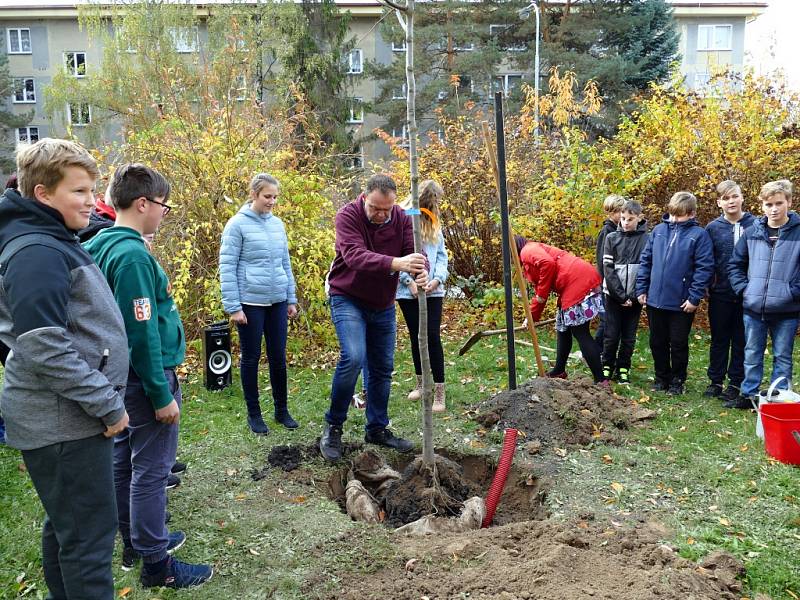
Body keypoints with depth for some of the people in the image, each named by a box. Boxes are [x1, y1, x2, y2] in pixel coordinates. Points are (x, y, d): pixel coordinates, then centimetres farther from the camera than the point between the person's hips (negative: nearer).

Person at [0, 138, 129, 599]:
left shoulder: (56, 242, 12)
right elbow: (46, 349, -23)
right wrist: (109, 404, -19)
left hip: (67, 415, 9)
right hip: (63, 421, -9)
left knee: (66, 524, 20)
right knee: (90, 532, 0)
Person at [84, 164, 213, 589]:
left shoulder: (103, 246, 7)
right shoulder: (132, 254, -22)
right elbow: (142, 333, -23)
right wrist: (162, 394, -17)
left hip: (122, 376, 10)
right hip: (146, 378, -10)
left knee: (124, 462, 19)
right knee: (151, 470, 1)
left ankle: (135, 541, 35)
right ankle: (156, 564, 14)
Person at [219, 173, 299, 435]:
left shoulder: (277, 224, 8)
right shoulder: (238, 224, -7)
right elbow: (227, 268, -8)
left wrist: (291, 299, 13)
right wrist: (233, 307, -11)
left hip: (277, 302, 5)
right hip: (250, 303, -5)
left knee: (278, 357, 11)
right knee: (251, 358, 7)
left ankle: (282, 409, 25)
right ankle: (254, 413, 21)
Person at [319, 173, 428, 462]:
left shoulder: (402, 219, -5)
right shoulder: (348, 215, -19)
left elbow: (414, 252, -14)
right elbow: (354, 254, -34)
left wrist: (421, 272, -39)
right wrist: (395, 263, -50)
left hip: (383, 304, 5)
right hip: (348, 299, -5)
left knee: (383, 367, 9)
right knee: (353, 357, -22)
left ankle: (378, 429, 25)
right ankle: (333, 427, -4)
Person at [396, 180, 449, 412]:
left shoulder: (433, 222, 10)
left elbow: (441, 255, 9)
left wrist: (438, 278, -8)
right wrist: (409, 281, -15)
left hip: (432, 291, 2)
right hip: (408, 292, -2)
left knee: (433, 336, -5)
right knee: (416, 336, 12)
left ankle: (439, 391, -1)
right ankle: (421, 383, 29)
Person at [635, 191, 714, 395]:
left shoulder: (699, 235, -8)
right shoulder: (658, 230, 3)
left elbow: (704, 268, -11)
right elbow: (645, 260, 8)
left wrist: (694, 297, -15)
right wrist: (641, 289, 5)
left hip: (682, 303, -4)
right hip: (654, 300, 4)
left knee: (679, 344, 9)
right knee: (657, 342, 14)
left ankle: (677, 380, 25)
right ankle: (662, 377, 30)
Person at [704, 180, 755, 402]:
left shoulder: (755, 225, -2)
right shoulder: (712, 228, 0)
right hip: (720, 293, 1)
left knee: (741, 340, 8)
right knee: (719, 339, 11)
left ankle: (736, 383, 19)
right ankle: (715, 381, 21)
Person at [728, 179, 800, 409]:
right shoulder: (752, 232, 4)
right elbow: (735, 264, 13)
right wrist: (742, 288, 2)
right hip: (753, 308, 3)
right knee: (752, 355, 13)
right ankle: (748, 395, 25)